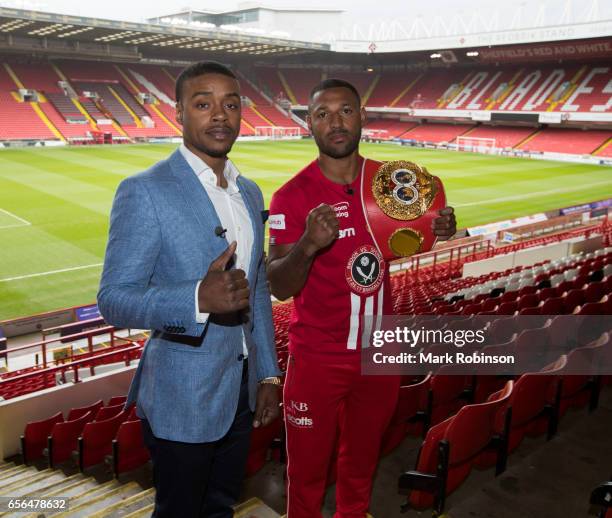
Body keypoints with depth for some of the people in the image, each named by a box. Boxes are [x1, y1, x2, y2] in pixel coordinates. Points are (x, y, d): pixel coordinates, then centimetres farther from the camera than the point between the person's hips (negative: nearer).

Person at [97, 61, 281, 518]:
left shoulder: (250, 193, 7)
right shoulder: (144, 191, -15)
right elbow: (114, 301, -19)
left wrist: (268, 375, 10)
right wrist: (200, 298, -36)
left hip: (240, 392, 7)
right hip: (182, 398, -6)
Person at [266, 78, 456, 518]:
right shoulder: (292, 196, -16)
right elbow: (279, 288, -18)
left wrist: (435, 232, -10)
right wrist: (308, 246, -38)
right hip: (317, 360, -4)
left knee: (361, 460, 25)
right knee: (308, 468, 13)